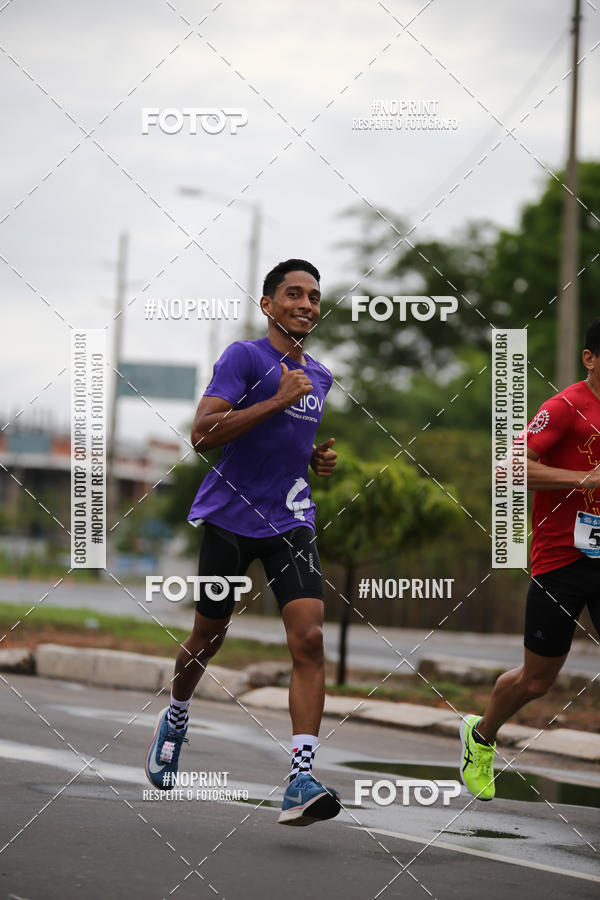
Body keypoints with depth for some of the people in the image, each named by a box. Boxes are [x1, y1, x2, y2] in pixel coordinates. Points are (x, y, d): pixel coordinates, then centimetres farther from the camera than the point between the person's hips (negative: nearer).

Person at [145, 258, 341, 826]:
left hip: (290, 521, 4)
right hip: (230, 517, -4)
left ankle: (301, 782, -22)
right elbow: (203, 434, -20)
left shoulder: (318, 376, 14)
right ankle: (175, 719, 44)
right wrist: (278, 400, -22)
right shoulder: (244, 357, -9)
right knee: (207, 640, 10)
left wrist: (316, 458, 11)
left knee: (309, 639, -15)